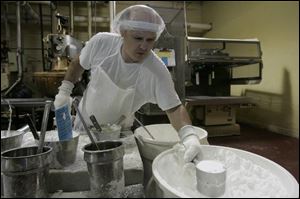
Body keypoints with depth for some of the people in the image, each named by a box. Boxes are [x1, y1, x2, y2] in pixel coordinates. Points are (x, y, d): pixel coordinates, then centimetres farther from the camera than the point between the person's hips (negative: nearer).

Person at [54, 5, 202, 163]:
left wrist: (189, 135, -43)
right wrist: (64, 91, -7)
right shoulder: (101, 42, -23)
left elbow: (174, 107, -28)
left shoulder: (157, 72, -31)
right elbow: (79, 64, -4)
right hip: (84, 122, 3)